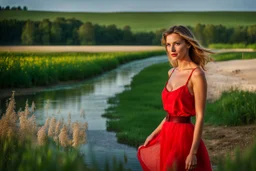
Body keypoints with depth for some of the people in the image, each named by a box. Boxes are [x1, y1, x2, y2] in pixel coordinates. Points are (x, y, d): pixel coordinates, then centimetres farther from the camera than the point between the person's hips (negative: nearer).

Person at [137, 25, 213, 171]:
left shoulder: (196, 74, -14)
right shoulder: (172, 72, 9)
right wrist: (154, 134, 18)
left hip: (183, 137, -8)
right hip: (168, 135, 8)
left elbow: (200, 117, -17)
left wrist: (193, 153, -20)